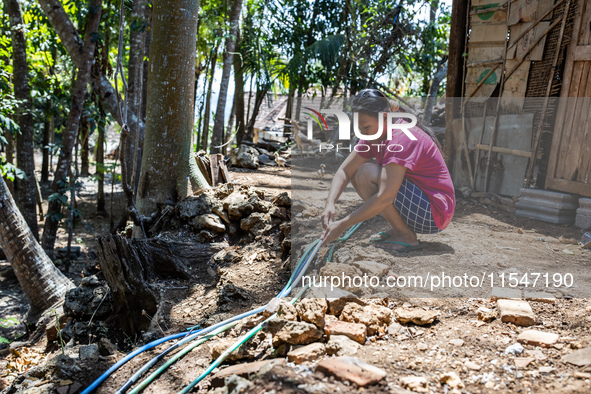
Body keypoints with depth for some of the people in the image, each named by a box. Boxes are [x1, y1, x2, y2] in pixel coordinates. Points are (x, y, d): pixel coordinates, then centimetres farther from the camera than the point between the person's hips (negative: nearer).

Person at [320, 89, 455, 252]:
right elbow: (344, 171, 2)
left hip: (435, 214, -9)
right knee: (356, 171, 6)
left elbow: (384, 198, -31)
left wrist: (342, 225, -29)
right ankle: (398, 229, 8)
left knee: (367, 173, -23)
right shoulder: (377, 135, 3)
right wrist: (330, 204, -16)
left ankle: (406, 236, -10)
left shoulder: (402, 138, -25)